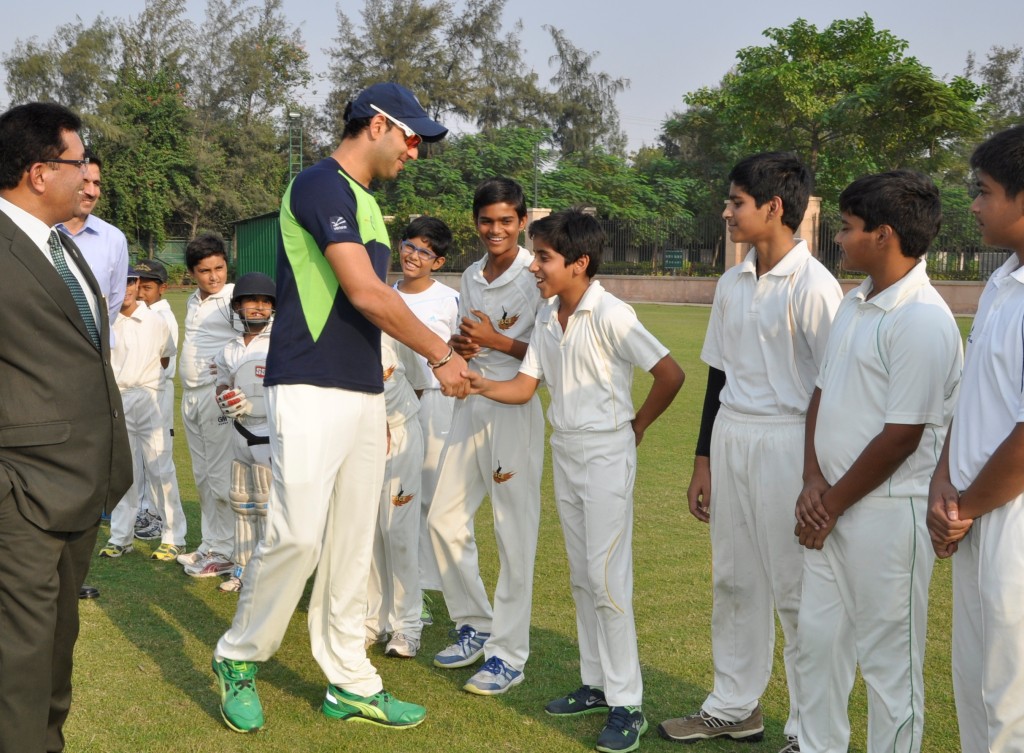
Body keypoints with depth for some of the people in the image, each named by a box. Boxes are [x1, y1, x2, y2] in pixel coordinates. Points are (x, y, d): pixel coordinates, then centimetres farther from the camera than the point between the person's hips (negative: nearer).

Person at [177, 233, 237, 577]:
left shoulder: (234, 298, -10)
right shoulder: (193, 301, 15)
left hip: (219, 395, -8)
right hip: (191, 395, 8)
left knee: (222, 477, -4)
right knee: (203, 477, 13)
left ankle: (226, 552, 3)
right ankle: (210, 545, 22)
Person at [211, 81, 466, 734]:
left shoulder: (367, 204, 19)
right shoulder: (321, 185, -9)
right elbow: (366, 293, -16)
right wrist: (442, 355, -8)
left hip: (364, 397, 9)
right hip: (311, 392, -9)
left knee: (352, 546, 9)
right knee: (298, 535, -12)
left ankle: (352, 685, 16)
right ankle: (239, 658, 11)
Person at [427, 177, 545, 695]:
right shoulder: (471, 277, 13)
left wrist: (496, 340, -17)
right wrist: (459, 344, -2)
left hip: (516, 409, -7)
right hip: (470, 404, 8)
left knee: (513, 534, -2)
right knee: (444, 518, 10)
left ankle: (509, 655, 8)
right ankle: (476, 625, 27)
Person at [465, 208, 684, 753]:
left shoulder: (610, 315, -18)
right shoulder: (547, 316, 5)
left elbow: (670, 375, -16)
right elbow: (524, 387, 5)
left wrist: (636, 426, -5)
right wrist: (477, 383, -13)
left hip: (606, 454, -8)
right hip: (564, 452, 8)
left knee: (607, 578, -7)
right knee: (582, 577, 13)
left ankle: (626, 704, 2)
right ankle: (596, 684, 25)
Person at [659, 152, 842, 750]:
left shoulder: (814, 286, -14)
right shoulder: (733, 284, 9)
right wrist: (703, 462, 16)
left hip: (787, 443, -7)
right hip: (730, 437, 7)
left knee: (797, 593, 2)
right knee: (734, 582, 15)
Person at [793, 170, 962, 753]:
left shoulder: (924, 321, -19)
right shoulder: (855, 304, 9)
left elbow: (901, 438, -19)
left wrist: (832, 505, -11)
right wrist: (814, 482, -2)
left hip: (887, 513, -9)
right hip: (831, 508, 9)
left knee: (889, 658, 5)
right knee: (817, 640, 17)